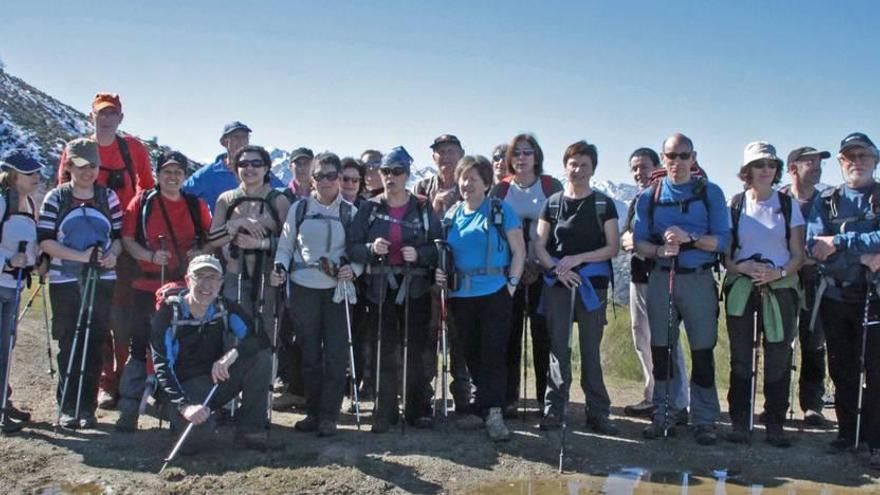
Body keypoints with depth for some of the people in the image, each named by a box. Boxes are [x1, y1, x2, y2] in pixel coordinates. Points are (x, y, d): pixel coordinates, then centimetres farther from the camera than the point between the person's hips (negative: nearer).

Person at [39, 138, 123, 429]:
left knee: (95, 344, 3)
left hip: (102, 281, 1)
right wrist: (80, 256, -15)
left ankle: (88, 407, 12)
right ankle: (68, 408, 13)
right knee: (69, 345, 3)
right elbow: (44, 240, -5)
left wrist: (113, 254, -12)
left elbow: (119, 235, 9)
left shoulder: (108, 197, 7)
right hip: (65, 282, -1)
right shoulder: (55, 198, 2)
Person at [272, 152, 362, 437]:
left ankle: (329, 416, 9)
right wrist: (279, 268, -10)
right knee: (309, 353, 8)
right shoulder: (299, 208, 5)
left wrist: (353, 270, -16)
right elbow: (285, 246, 8)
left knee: (336, 354, -1)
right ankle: (313, 412, 19)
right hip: (304, 288, 1)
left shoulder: (350, 212, 3)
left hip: (337, 290, -1)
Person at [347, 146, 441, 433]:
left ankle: (417, 410, 16)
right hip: (380, 289, 0)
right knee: (384, 353, 2)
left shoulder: (423, 209, 5)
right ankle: (385, 412, 12)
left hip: (416, 289, 0)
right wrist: (371, 248, -16)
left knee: (415, 351, 4)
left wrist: (418, 254, -15)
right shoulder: (369, 209, 6)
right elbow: (352, 247, 3)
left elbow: (438, 247, 3)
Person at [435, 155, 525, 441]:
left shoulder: (500, 210, 0)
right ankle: (483, 405, 22)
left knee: (493, 352, -6)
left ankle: (493, 412, -1)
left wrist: (512, 284, -10)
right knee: (470, 352, 9)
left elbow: (519, 251, -1)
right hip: (461, 296, 4)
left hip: (494, 293, -4)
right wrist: (441, 273, -1)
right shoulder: (452, 215, 12)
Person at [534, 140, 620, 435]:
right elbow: (539, 246, 5)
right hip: (557, 284, 1)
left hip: (592, 285, -1)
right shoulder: (552, 203, 10)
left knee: (591, 349, 2)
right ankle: (554, 410, 8)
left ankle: (598, 411, 10)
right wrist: (556, 268, -12)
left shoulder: (603, 204, 6)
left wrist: (578, 258, -12)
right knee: (558, 347, 2)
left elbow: (612, 247, -1)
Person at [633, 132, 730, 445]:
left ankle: (704, 420, 9)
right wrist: (660, 249, -17)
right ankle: (663, 416, 18)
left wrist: (690, 238, -20)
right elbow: (639, 242, 4)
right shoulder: (649, 197, 9)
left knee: (703, 351, -1)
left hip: (698, 279, -2)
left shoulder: (710, 193, 3)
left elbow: (722, 240, -4)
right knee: (661, 350, 6)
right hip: (660, 279, 2)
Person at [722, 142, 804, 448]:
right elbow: (722, 252, 5)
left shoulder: (788, 205, 7)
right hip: (741, 289, 0)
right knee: (741, 357, 2)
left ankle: (775, 424, 11)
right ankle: (739, 422, 10)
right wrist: (740, 267, -14)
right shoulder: (735, 205, 6)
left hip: (780, 289, 0)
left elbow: (798, 255, 4)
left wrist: (779, 272, -14)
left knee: (778, 359, 1)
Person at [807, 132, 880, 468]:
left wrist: (840, 242, -17)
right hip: (836, 297, 3)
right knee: (841, 369, 10)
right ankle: (847, 432, 21)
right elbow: (814, 247, -5)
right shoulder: (826, 201, 10)